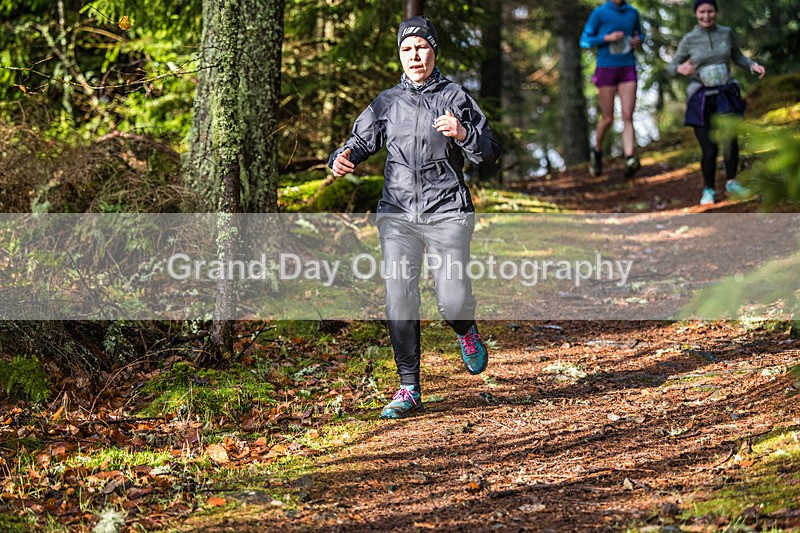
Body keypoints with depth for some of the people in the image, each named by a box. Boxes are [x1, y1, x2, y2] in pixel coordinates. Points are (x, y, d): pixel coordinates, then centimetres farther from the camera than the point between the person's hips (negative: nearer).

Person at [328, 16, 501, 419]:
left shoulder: (455, 96, 5)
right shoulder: (387, 102, 13)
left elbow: (489, 152, 1)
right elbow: (363, 140, 16)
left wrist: (463, 134, -20)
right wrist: (342, 159, -7)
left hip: (446, 213, -2)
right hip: (398, 215, 2)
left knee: (453, 302, -10)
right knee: (399, 301, -7)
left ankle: (466, 332, 28)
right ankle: (409, 390, 3)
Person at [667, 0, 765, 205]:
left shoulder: (726, 33, 3)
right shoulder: (689, 40, -2)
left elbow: (738, 57, 18)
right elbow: (672, 68, 2)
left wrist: (754, 65, -2)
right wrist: (681, 69, -22)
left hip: (725, 97, 1)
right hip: (701, 100, -1)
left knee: (730, 139, -23)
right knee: (709, 150, -6)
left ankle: (731, 183, -7)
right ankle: (708, 190, 16)